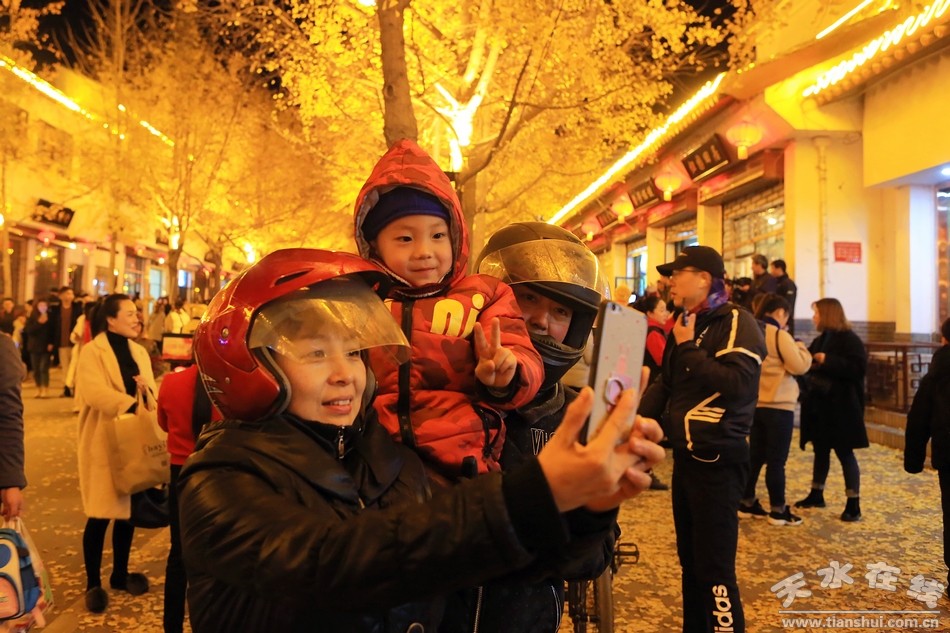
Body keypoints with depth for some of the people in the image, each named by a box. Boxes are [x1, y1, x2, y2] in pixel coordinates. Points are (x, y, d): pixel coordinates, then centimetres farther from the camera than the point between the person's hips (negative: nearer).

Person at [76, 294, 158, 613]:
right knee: (100, 515, -1)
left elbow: (151, 394, 9)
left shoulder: (139, 352, 12)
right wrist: (132, 402, -25)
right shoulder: (92, 351, -9)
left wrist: (148, 388, -13)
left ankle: (120, 574, 28)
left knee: (129, 510, 13)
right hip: (105, 444, -6)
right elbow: (95, 393, -24)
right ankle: (93, 583, 14)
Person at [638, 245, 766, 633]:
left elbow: (736, 383, -26)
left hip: (717, 460, -8)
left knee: (715, 568, -4)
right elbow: (665, 383, 18)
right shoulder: (685, 324, 13)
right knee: (690, 559, 17)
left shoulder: (737, 323, -12)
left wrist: (688, 348, -18)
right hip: (685, 456, 8)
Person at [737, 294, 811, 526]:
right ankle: (778, 510, 9)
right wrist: (799, 346, 3)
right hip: (778, 405, -7)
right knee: (776, 460, 1)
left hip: (755, 403, 7)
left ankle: (747, 503, 20)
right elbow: (799, 366, -14)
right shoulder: (780, 335, -13)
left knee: (755, 456, 14)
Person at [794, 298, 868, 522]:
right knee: (821, 450, 16)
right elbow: (809, 365, 20)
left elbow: (859, 368, -23)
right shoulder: (821, 339, 12)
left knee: (844, 453, -3)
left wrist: (828, 361, -25)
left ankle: (854, 504, 4)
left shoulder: (849, 339, -13)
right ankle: (816, 494, 28)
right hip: (819, 405, 8)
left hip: (841, 408, -8)